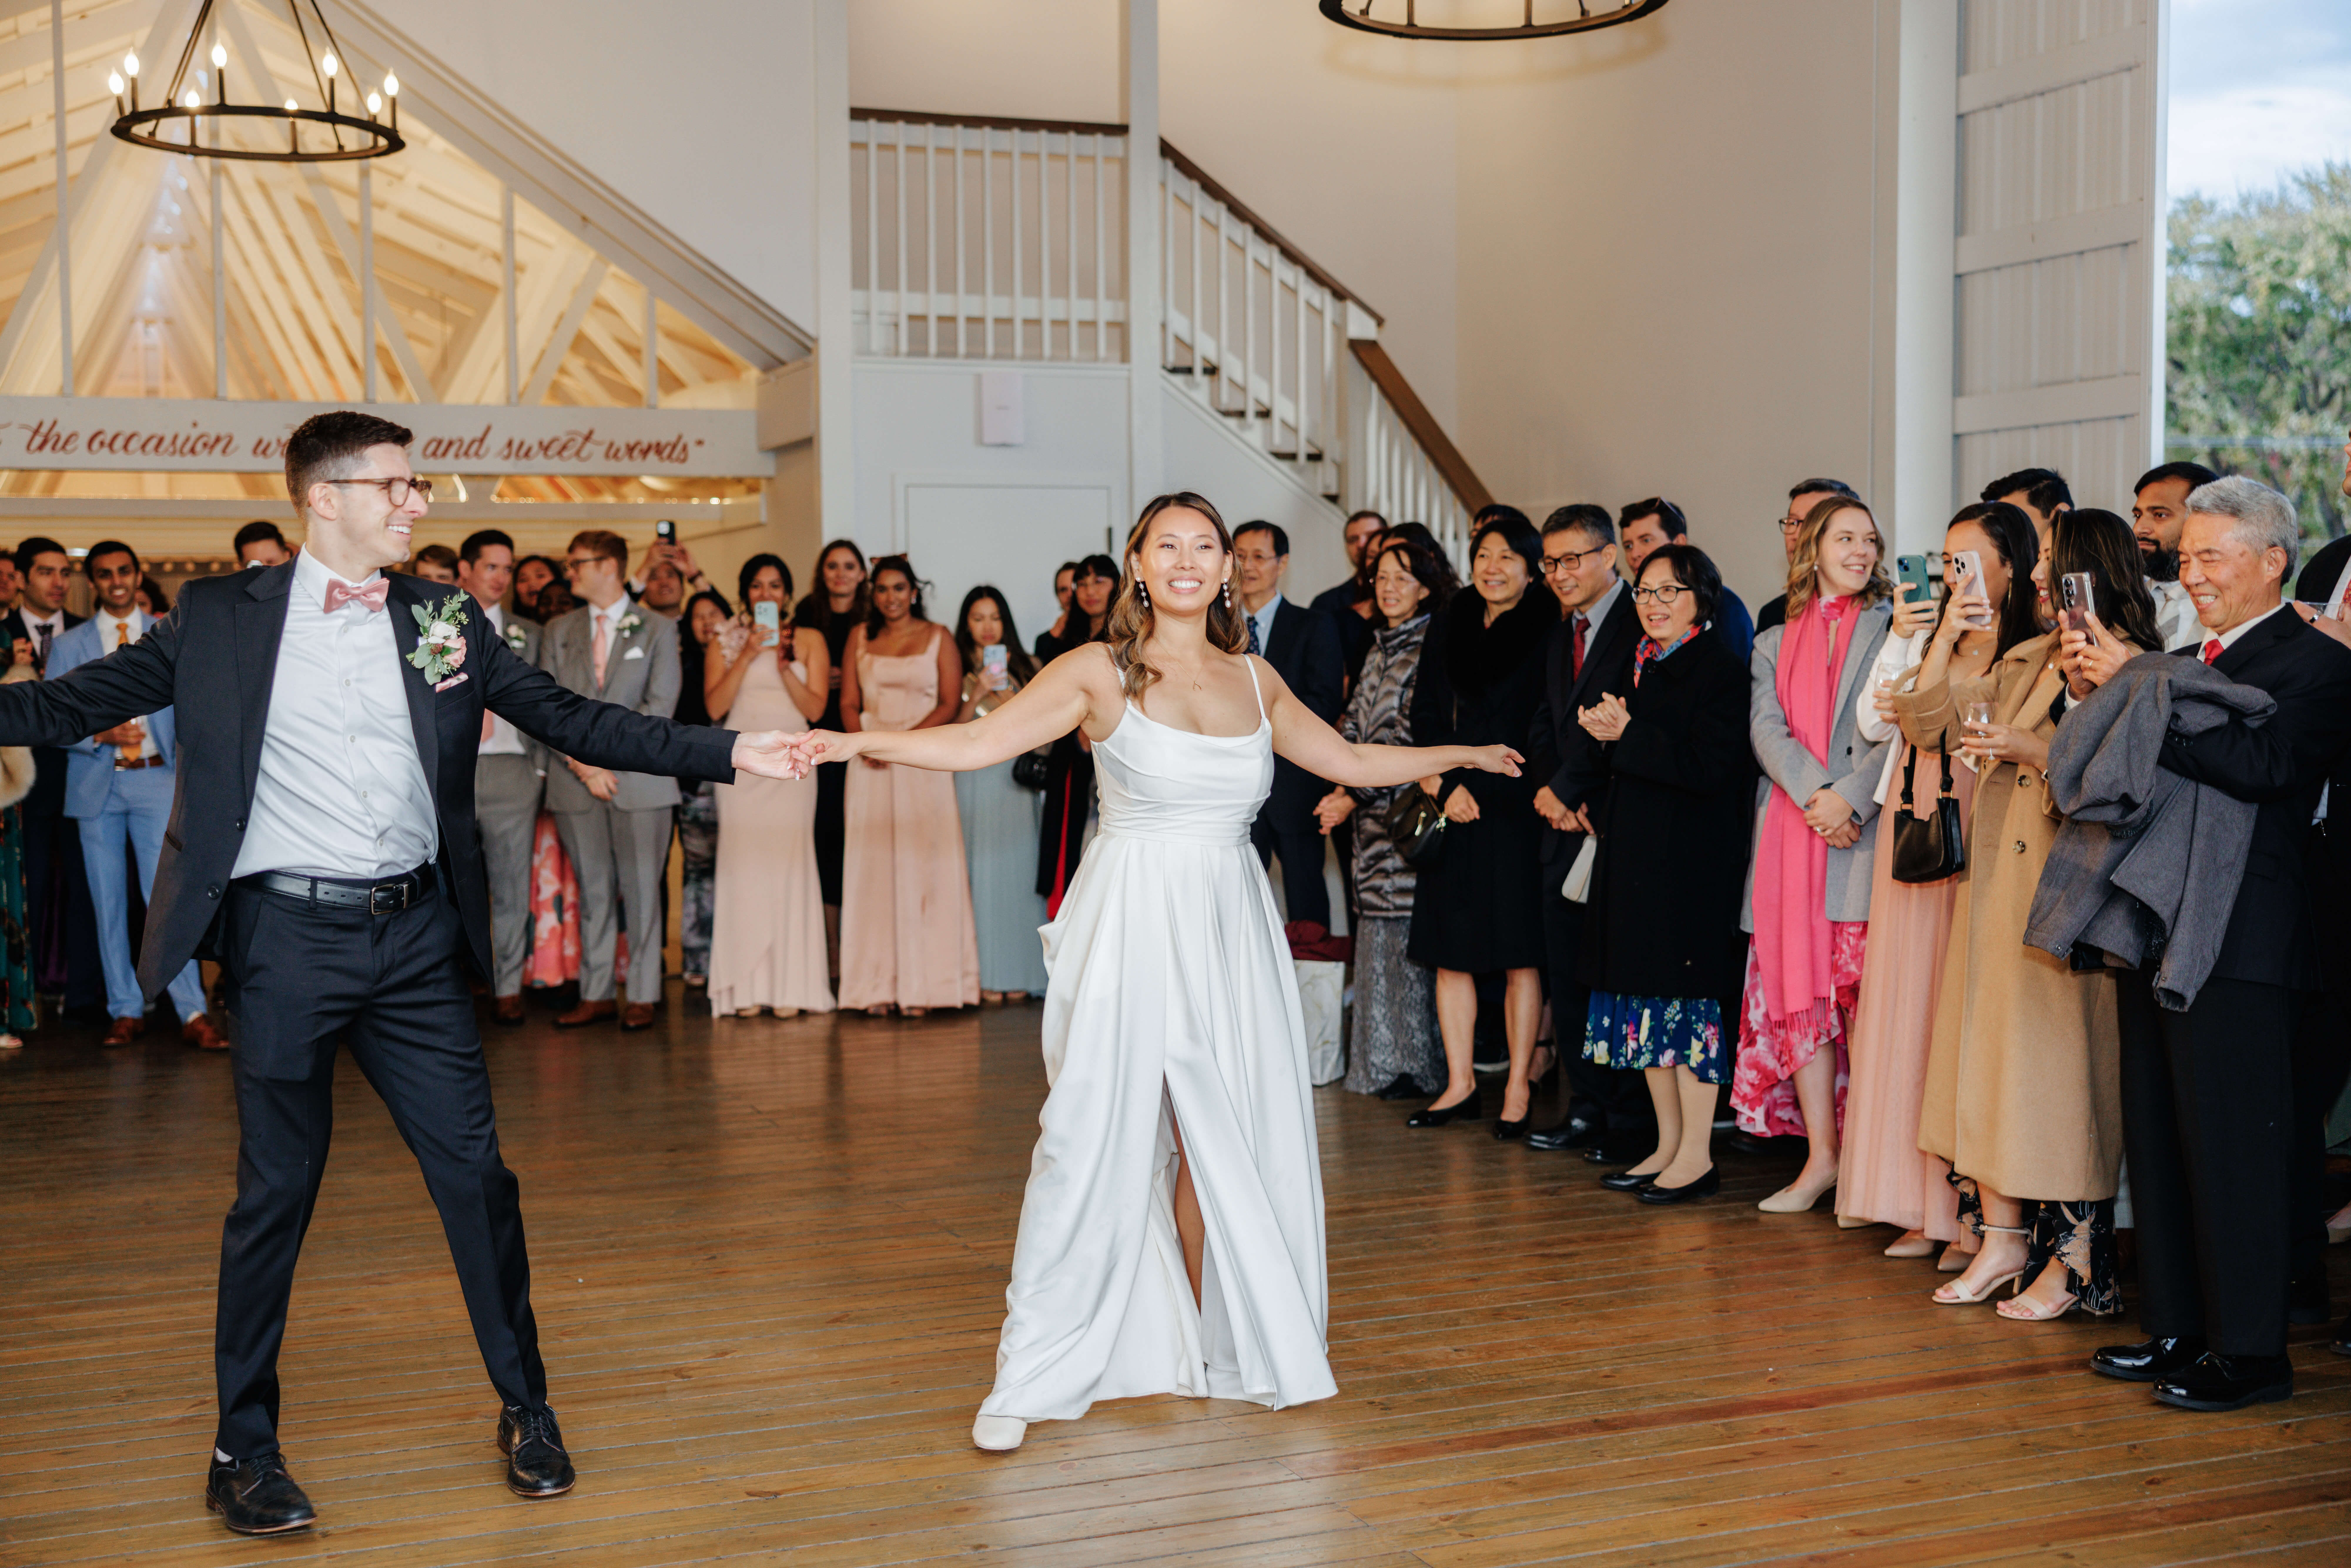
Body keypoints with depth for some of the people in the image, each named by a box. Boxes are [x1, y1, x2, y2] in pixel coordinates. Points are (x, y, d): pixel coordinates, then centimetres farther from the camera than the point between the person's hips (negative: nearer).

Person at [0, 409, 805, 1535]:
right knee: (275, 1192, 6)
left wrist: (727, 753, -1)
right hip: (288, 936, -2)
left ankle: (525, 1410, 21)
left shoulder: (443, 622, 6)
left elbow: (570, 722, 6)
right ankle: (244, 1447, 22)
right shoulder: (221, 618, 1)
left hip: (414, 936, 2)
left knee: (474, 1172, 5)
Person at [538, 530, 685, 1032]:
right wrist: (581, 764, -8)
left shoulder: (658, 630, 6)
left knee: (641, 890, -1)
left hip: (640, 780, -3)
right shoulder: (558, 631, 14)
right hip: (575, 784, 3)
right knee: (592, 891, 6)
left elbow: (660, 705, -4)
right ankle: (596, 994, 12)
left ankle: (642, 996, 5)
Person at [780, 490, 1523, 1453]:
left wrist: (1462, 756, 29)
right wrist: (858, 742, -22)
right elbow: (980, 742, -10)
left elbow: (1351, 763, 23)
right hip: (1131, 927, -4)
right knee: (1095, 1138, -5)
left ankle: (1207, 1348, 21)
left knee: (1222, 1142, 5)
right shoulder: (1102, 671, -2)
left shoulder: (1254, 679, 11)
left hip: (1228, 930, 4)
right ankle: (1030, 1379, 4)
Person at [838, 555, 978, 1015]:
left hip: (924, 764, -2)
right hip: (870, 765, 2)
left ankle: (921, 985, -4)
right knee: (872, 867, -2)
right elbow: (849, 702, 11)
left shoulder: (938, 638, 6)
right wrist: (867, 743, -9)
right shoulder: (860, 637, 14)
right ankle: (878, 986, -1)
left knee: (922, 865, -5)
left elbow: (950, 704, -2)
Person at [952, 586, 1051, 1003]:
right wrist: (977, 696, -15)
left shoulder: (1026, 668, 13)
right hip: (975, 779, -2)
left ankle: (1017, 974, 5)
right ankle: (985, 975, -2)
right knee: (982, 870, -5)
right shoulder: (957, 670, 5)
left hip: (1018, 782, 2)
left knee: (1018, 870, 0)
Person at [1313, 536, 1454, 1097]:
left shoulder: (1433, 647, -10)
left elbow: (1412, 736, -15)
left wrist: (1356, 795, -13)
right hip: (1372, 811, 8)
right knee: (1377, 929, 10)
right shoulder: (1378, 648, 16)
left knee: (1406, 929, -6)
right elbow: (1355, 724, 16)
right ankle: (1382, 1063, 18)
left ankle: (1417, 1065, 2)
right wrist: (1342, 788, 1)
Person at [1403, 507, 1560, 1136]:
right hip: (1454, 807, 5)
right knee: (1450, 950, 6)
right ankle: (1460, 1085, 15)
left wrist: (1481, 785, -8)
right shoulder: (1452, 628, 12)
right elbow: (1428, 719, 13)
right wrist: (1444, 786, -2)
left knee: (1520, 953, -1)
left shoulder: (1547, 632, -3)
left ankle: (1519, 1085, 8)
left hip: (1517, 808, -5)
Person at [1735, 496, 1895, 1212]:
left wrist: (1849, 800, -15)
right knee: (1797, 990, 1)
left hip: (1865, 832, -3)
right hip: (1789, 832, 3)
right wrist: (1814, 795, -13)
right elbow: (1767, 728, 4)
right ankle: (1820, 1156, 8)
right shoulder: (1775, 643, 19)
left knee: (1861, 992, -7)